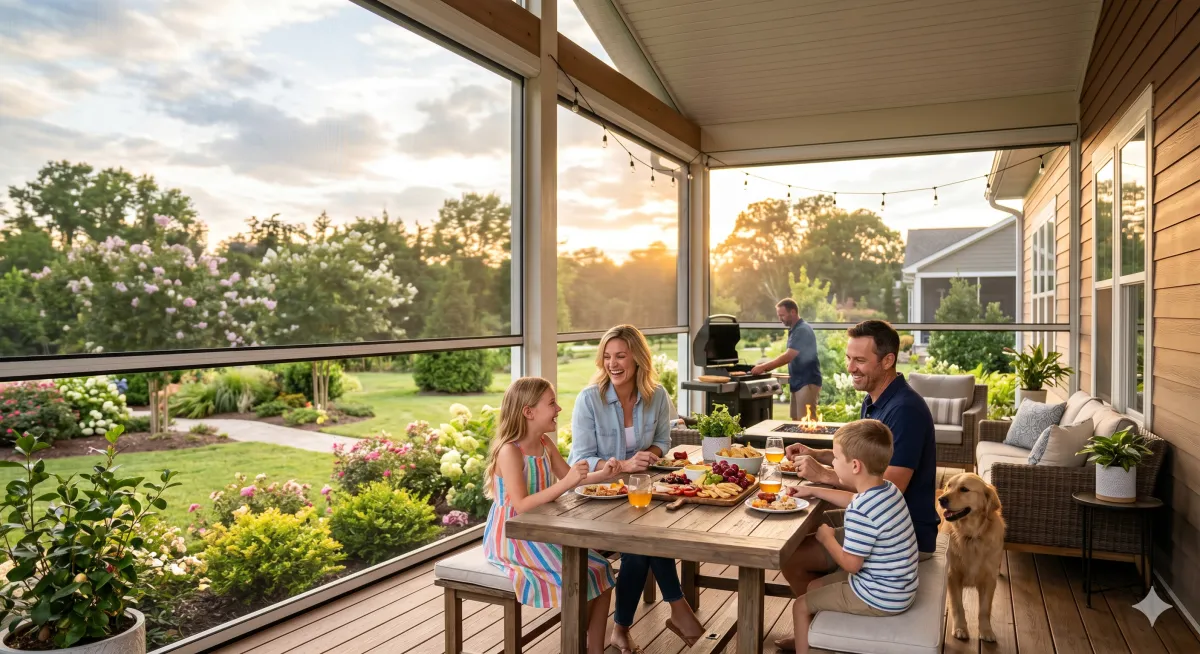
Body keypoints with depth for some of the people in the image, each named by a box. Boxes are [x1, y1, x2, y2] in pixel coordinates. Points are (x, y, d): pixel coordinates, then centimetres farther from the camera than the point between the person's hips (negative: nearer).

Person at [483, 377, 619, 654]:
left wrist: (601, 474, -2)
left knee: (600, 570, 1)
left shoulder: (545, 443, 3)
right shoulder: (509, 451, -22)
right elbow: (521, 506, -28)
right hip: (513, 538, -8)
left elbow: (568, 476, 16)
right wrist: (565, 484, -34)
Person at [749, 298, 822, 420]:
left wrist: (764, 367, -19)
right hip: (798, 383, 10)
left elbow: (788, 356, -24)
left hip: (807, 383, -10)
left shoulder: (802, 330, -17)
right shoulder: (794, 330, 14)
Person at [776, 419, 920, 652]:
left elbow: (850, 564, -25)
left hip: (879, 598, -9)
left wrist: (827, 537, -8)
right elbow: (853, 500, 19)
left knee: (801, 606, 3)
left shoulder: (861, 512, -32)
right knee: (814, 586, 23)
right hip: (894, 586, 9)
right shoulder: (888, 490, -2)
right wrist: (814, 491, 19)